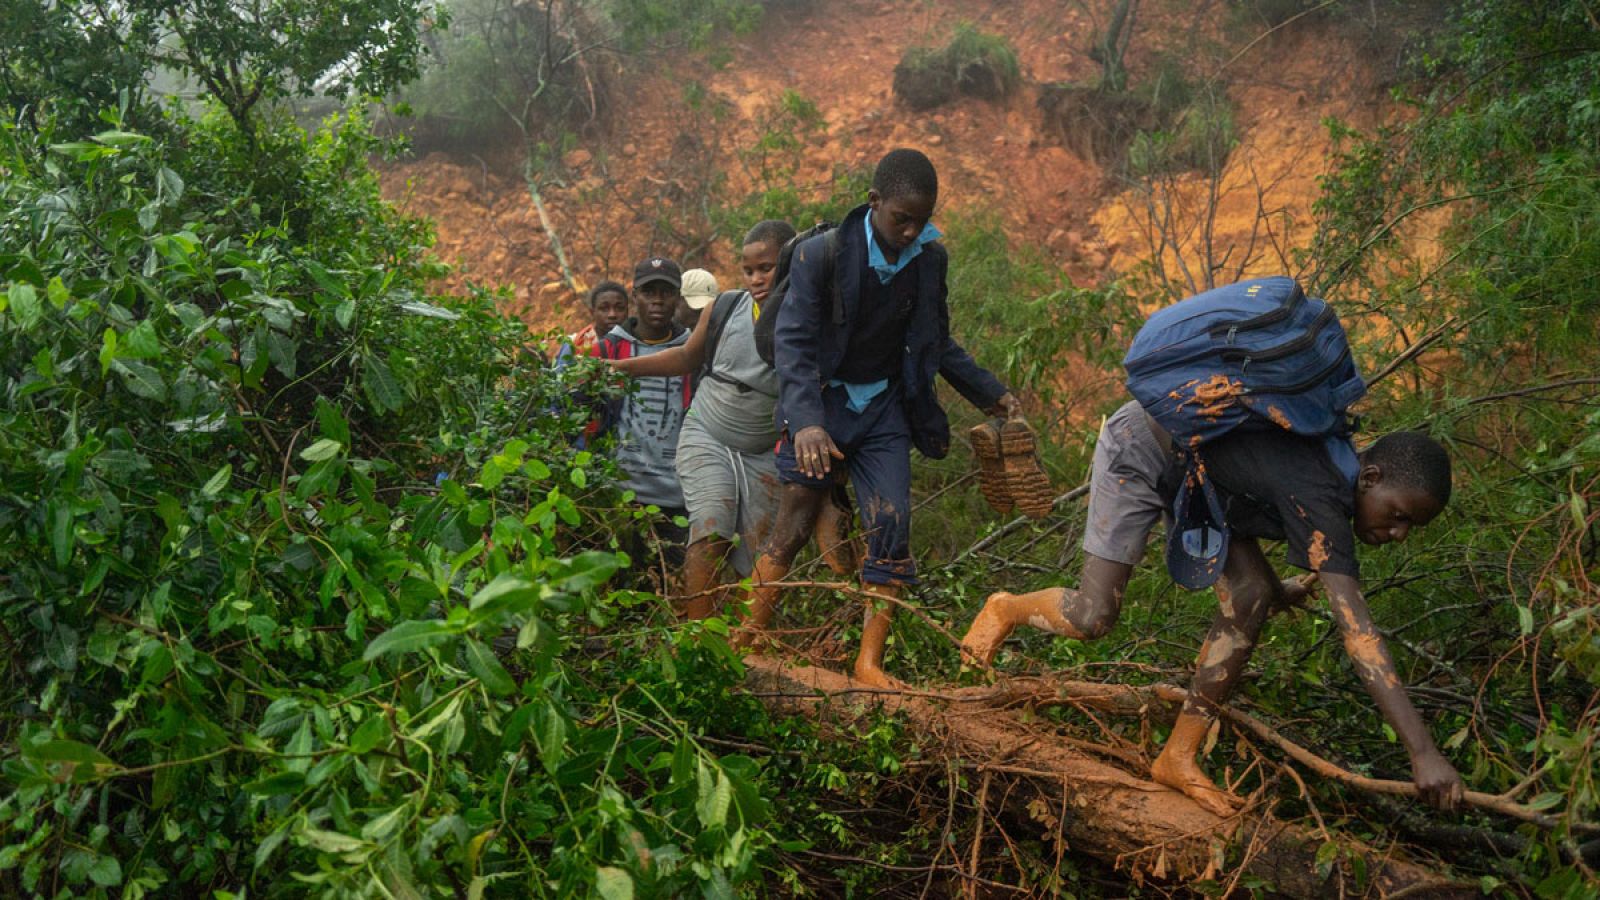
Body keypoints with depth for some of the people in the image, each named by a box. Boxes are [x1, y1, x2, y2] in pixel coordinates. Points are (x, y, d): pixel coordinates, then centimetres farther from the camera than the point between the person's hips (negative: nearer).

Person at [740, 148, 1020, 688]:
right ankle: (748, 645, 11)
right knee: (792, 527, -3)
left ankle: (869, 664, -2)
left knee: (892, 528, -8)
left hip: (885, 409, 3)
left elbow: (936, 343, 13)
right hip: (823, 404, -3)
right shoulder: (822, 254, -16)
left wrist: (989, 394, 11)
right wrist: (805, 422, -33)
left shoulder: (929, 259, -1)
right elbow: (792, 342, -20)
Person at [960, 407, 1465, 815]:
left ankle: (1178, 758, 2)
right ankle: (1007, 610, 19)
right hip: (1140, 448, -9)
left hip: (1194, 467, 9)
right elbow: (1358, 630, -41)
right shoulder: (1320, 502, -33)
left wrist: (1275, 589, 26)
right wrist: (1423, 751, -42)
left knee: (1249, 599, -7)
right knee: (1091, 618, -16)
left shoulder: (1338, 472, -6)